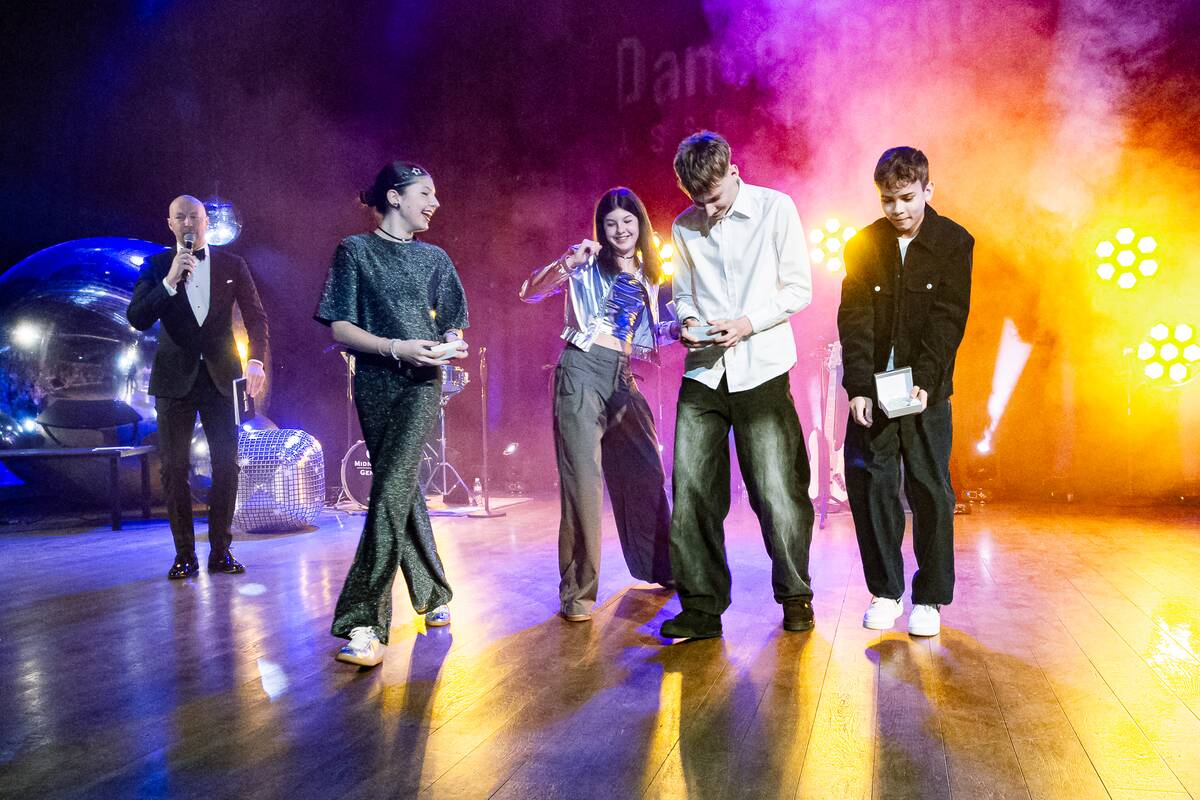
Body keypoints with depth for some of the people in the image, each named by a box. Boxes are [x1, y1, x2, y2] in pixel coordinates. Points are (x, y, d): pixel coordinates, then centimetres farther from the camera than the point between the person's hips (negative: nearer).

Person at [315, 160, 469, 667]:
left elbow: (450, 322, 19)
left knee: (390, 491, -15)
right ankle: (433, 595, 22)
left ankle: (365, 621, -15)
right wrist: (395, 347, -16)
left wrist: (452, 342, -5)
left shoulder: (434, 258, 15)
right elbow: (340, 327, 0)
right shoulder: (355, 250, 7)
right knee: (402, 489, 5)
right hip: (374, 382, 0)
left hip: (422, 383, 0)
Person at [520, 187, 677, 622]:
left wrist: (680, 329, 2)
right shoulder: (587, 265, 2)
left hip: (622, 379, 6)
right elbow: (529, 292, -8)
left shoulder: (650, 277, 18)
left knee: (646, 473, 12)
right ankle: (578, 593, 0)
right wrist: (566, 262, -21)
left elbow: (652, 333, 20)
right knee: (583, 479, -8)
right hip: (582, 372, -5)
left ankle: (658, 568, 33)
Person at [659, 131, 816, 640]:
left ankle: (795, 596, 20)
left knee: (777, 491, -1)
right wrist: (686, 320, -4)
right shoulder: (684, 227, 12)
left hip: (761, 369, -3)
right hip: (702, 371, 3)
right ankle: (701, 607, 9)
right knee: (691, 489, -2)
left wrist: (747, 322, -13)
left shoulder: (776, 209, 1)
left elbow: (799, 288, 1)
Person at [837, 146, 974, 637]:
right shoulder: (863, 245, 3)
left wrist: (924, 381, -21)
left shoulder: (954, 243, -1)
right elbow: (854, 320, -5)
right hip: (872, 389, 2)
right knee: (869, 486, 0)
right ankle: (885, 591, 16)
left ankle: (930, 597, 15)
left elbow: (947, 319, -9)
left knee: (930, 491, 1)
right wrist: (859, 388, -15)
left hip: (925, 389, -1)